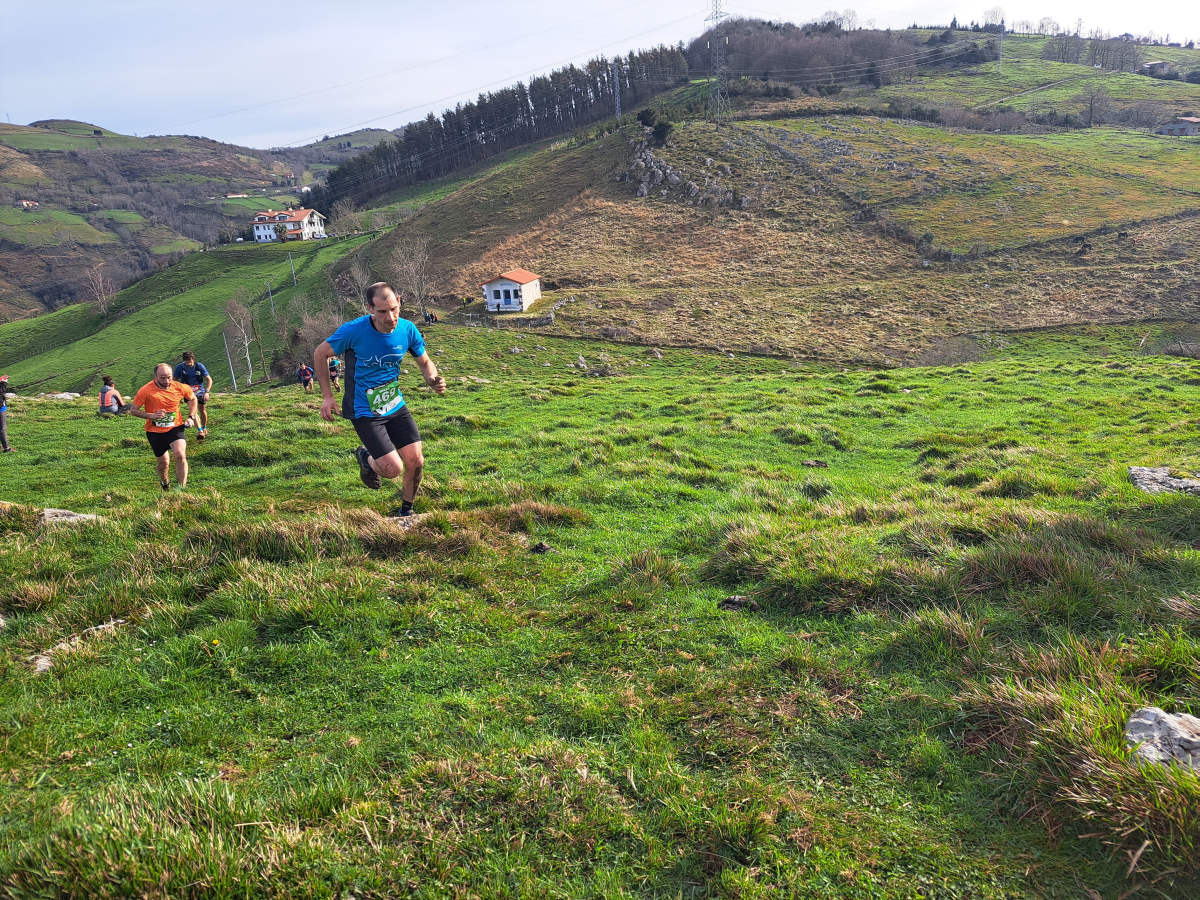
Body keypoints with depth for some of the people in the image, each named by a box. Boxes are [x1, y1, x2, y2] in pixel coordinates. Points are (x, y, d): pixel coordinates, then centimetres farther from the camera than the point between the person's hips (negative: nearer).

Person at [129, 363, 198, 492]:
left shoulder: (179, 387, -7)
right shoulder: (146, 391, -14)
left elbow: (193, 398, 14)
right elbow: (133, 410, -7)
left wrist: (191, 417, 3)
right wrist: (151, 416, -21)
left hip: (175, 428, 0)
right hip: (155, 432, 0)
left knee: (180, 455, -23)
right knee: (163, 462, 10)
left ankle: (182, 488, -14)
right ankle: (164, 485, 42)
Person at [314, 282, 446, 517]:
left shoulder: (407, 329, -8)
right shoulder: (353, 331, -20)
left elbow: (424, 362, 10)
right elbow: (320, 354, -3)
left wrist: (433, 380, -13)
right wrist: (328, 396, -4)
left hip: (396, 406, 4)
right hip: (364, 411, -4)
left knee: (416, 462, -2)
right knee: (393, 469, -13)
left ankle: (406, 510, 25)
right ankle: (366, 458, 22)